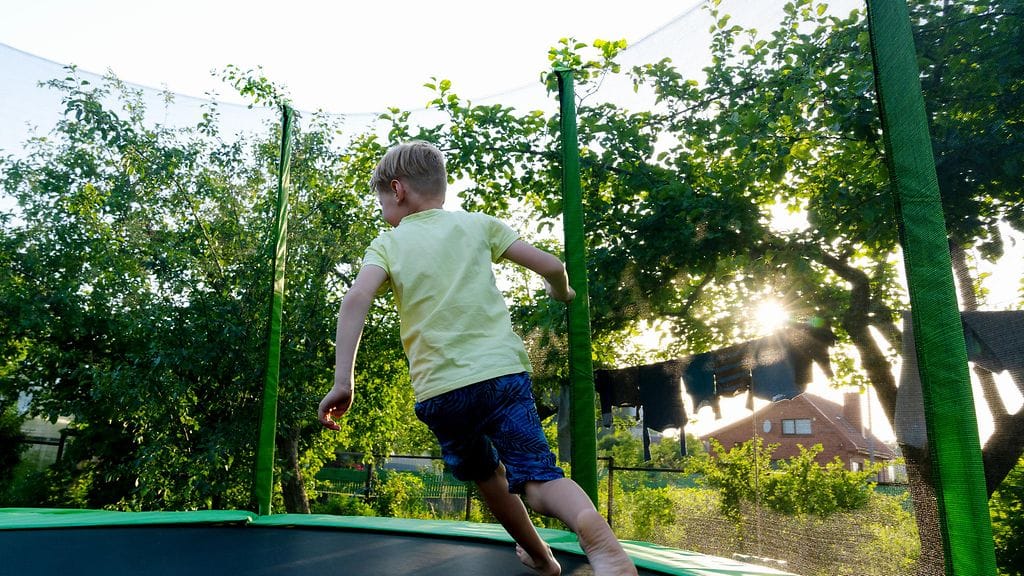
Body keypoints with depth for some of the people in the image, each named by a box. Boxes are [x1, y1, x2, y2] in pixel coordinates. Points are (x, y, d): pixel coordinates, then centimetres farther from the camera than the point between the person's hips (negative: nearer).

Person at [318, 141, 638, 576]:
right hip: (502, 371, 0)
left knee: (487, 474, 25)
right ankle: (591, 524, -36)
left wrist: (343, 382, -12)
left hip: (439, 390, 1)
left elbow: (356, 299, -10)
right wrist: (561, 292, 28)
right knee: (537, 476, -4)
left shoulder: (387, 244, 9)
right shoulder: (476, 224, 12)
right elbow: (550, 265, 6)